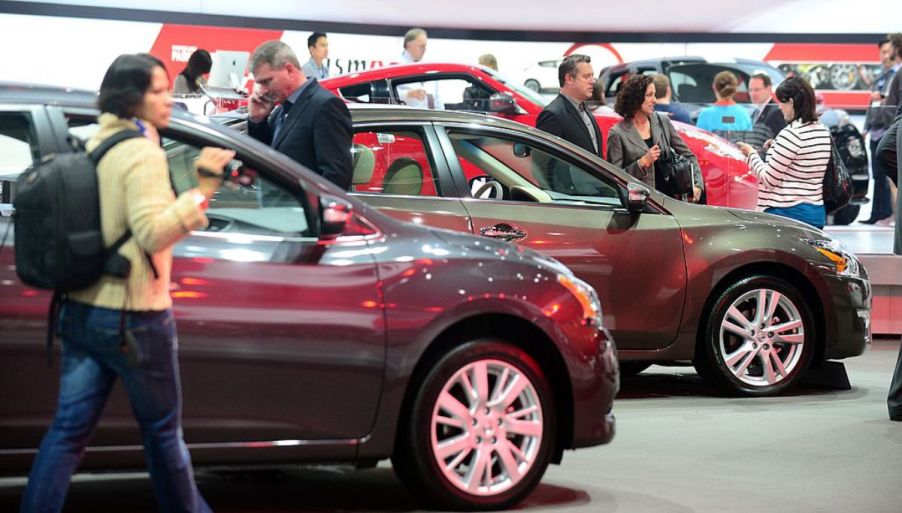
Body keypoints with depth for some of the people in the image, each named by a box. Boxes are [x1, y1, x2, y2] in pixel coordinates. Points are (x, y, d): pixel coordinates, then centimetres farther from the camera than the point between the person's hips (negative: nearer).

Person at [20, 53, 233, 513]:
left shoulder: (93, 145, 9)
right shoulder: (143, 154, -16)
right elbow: (152, 233, -25)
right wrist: (202, 190, -29)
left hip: (81, 311, 7)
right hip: (134, 319, -7)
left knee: (68, 430, 7)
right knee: (162, 431, 9)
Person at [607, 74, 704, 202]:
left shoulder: (663, 122, 11)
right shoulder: (618, 133, -3)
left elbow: (688, 156, 15)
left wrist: (697, 185, 2)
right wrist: (642, 163, -13)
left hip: (671, 196, 4)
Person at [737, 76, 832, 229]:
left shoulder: (791, 134, -14)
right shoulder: (824, 131, 11)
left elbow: (769, 180, -10)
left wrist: (751, 153, 5)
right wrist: (777, 147, 18)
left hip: (788, 212, -8)